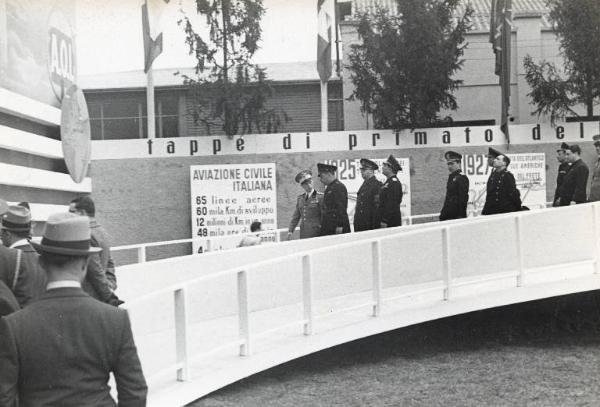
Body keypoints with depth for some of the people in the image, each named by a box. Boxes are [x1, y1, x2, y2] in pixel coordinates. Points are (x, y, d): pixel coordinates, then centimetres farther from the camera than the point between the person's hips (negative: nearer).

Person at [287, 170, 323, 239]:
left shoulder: (321, 197, -3)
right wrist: (290, 231, 8)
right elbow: (295, 217, 18)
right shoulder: (300, 198, 14)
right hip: (303, 234, 5)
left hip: (316, 234, -5)